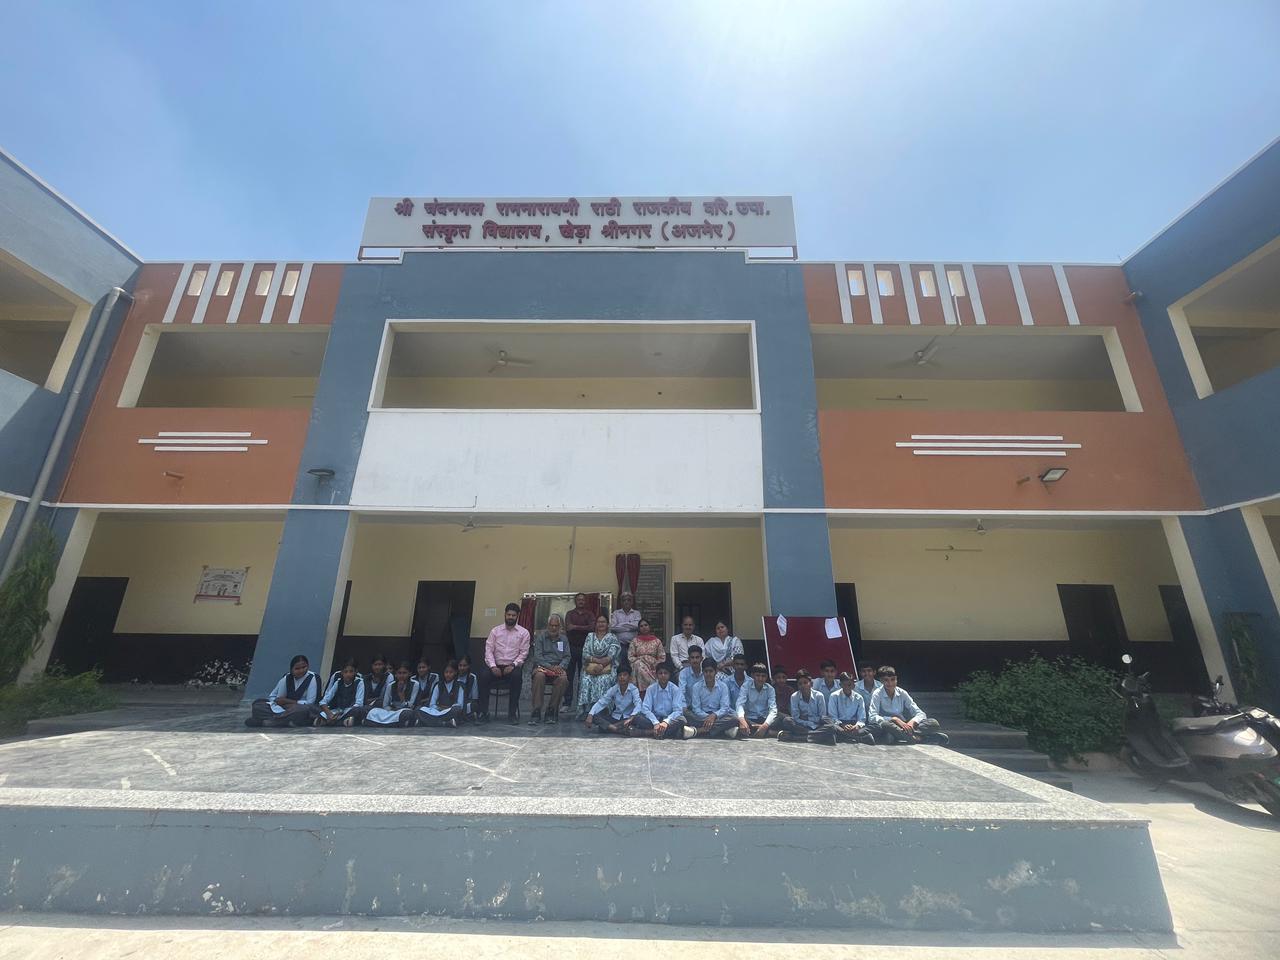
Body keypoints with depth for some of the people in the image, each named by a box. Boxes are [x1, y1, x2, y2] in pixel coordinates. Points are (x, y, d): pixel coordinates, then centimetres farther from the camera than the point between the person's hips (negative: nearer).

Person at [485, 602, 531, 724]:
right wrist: (493, 666, -13)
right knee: (484, 677, -28)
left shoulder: (523, 633, 4)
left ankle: (512, 714, -22)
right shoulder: (495, 631, 9)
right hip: (496, 666, 2)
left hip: (513, 667, -2)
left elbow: (523, 653, -1)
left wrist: (513, 665, -16)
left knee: (517, 677, -34)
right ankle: (483, 712, -14)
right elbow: (489, 650, 3)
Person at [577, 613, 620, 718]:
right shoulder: (590, 636, 14)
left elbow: (611, 657, -4)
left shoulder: (612, 638, 7)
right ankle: (585, 710, -23)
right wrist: (597, 660, -11)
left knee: (603, 680, -32)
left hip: (607, 667, -2)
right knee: (586, 680, -28)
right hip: (590, 667, 2)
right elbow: (585, 654, 4)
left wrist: (601, 665, -18)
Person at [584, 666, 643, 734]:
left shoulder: (633, 689, -12)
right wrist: (590, 715, -25)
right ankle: (620, 730, -32)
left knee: (637, 718, -37)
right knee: (594, 716, -20)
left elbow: (638, 705, -27)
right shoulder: (613, 689, -3)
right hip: (615, 717, 3)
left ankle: (608, 727, -30)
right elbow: (601, 703, -8)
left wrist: (631, 718, -46)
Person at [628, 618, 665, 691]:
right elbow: (631, 657, 7)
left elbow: (662, 658, 8)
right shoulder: (635, 641, 13)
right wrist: (638, 661, -9)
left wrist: (655, 666, -7)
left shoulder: (657, 641, 12)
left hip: (653, 668, -1)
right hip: (639, 665, 1)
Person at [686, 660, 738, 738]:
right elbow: (696, 708, -7)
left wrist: (714, 715, -28)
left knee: (734, 718, -29)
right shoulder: (697, 686, -1)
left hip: (717, 716, 1)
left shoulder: (723, 687, 0)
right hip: (702, 717, 0)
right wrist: (707, 717, -25)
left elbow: (724, 707, -8)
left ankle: (698, 730, -34)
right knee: (685, 712, -29)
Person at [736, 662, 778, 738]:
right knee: (738, 720, -35)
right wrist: (742, 720, -43)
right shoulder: (746, 686, -7)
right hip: (749, 719, -1)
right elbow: (740, 704, -20)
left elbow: (773, 709, -14)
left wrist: (765, 725, -35)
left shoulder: (770, 689, -1)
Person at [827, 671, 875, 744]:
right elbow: (832, 717, -1)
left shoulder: (858, 698, 10)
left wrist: (857, 726, -17)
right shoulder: (834, 696, 4)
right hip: (839, 724, -2)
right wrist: (842, 725, -21)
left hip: (854, 725, 2)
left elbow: (862, 719, 7)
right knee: (832, 727, -40)